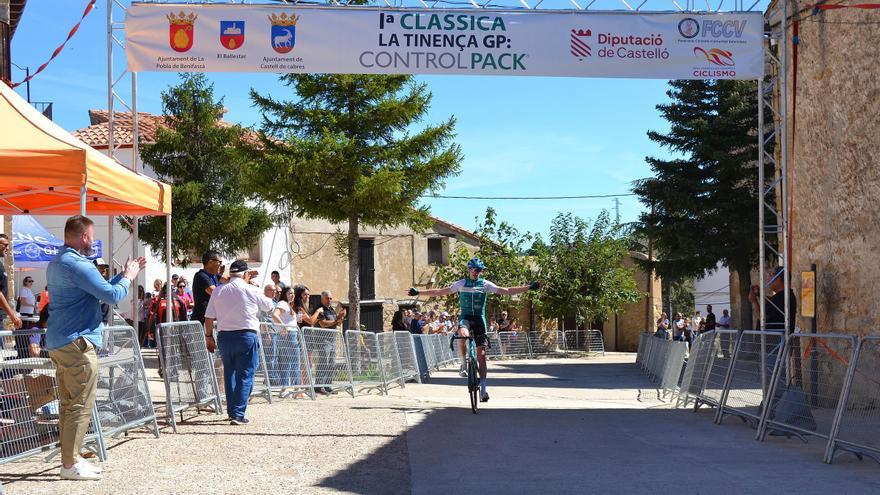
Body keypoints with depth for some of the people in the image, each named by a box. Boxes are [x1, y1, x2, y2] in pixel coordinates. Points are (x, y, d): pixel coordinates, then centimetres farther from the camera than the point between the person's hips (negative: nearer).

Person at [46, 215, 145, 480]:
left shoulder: (56, 263, 18)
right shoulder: (78, 264, -16)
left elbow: (99, 288, 23)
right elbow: (112, 295, -17)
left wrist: (124, 275, 21)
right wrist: (128, 277, 1)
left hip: (58, 343, 10)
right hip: (77, 342, -10)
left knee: (68, 404, 13)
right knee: (81, 406, -6)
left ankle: (69, 458, 17)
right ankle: (70, 465, -5)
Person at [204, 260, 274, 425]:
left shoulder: (218, 291, 6)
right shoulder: (251, 291, -4)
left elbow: (209, 317, 5)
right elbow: (270, 306, 11)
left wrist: (209, 336, 17)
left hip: (224, 336, 5)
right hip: (246, 335, -4)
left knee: (229, 374, 17)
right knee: (245, 375, -3)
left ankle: (231, 411, 22)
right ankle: (238, 414, -11)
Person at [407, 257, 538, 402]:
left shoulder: (485, 284, 2)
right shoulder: (461, 284, 4)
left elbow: (506, 291, -2)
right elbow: (440, 292, 6)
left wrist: (529, 287, -10)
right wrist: (418, 292, 2)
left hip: (479, 319, 1)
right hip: (465, 317, 0)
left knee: (481, 354, -2)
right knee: (462, 335, -36)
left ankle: (483, 389, 4)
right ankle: (464, 364, -12)